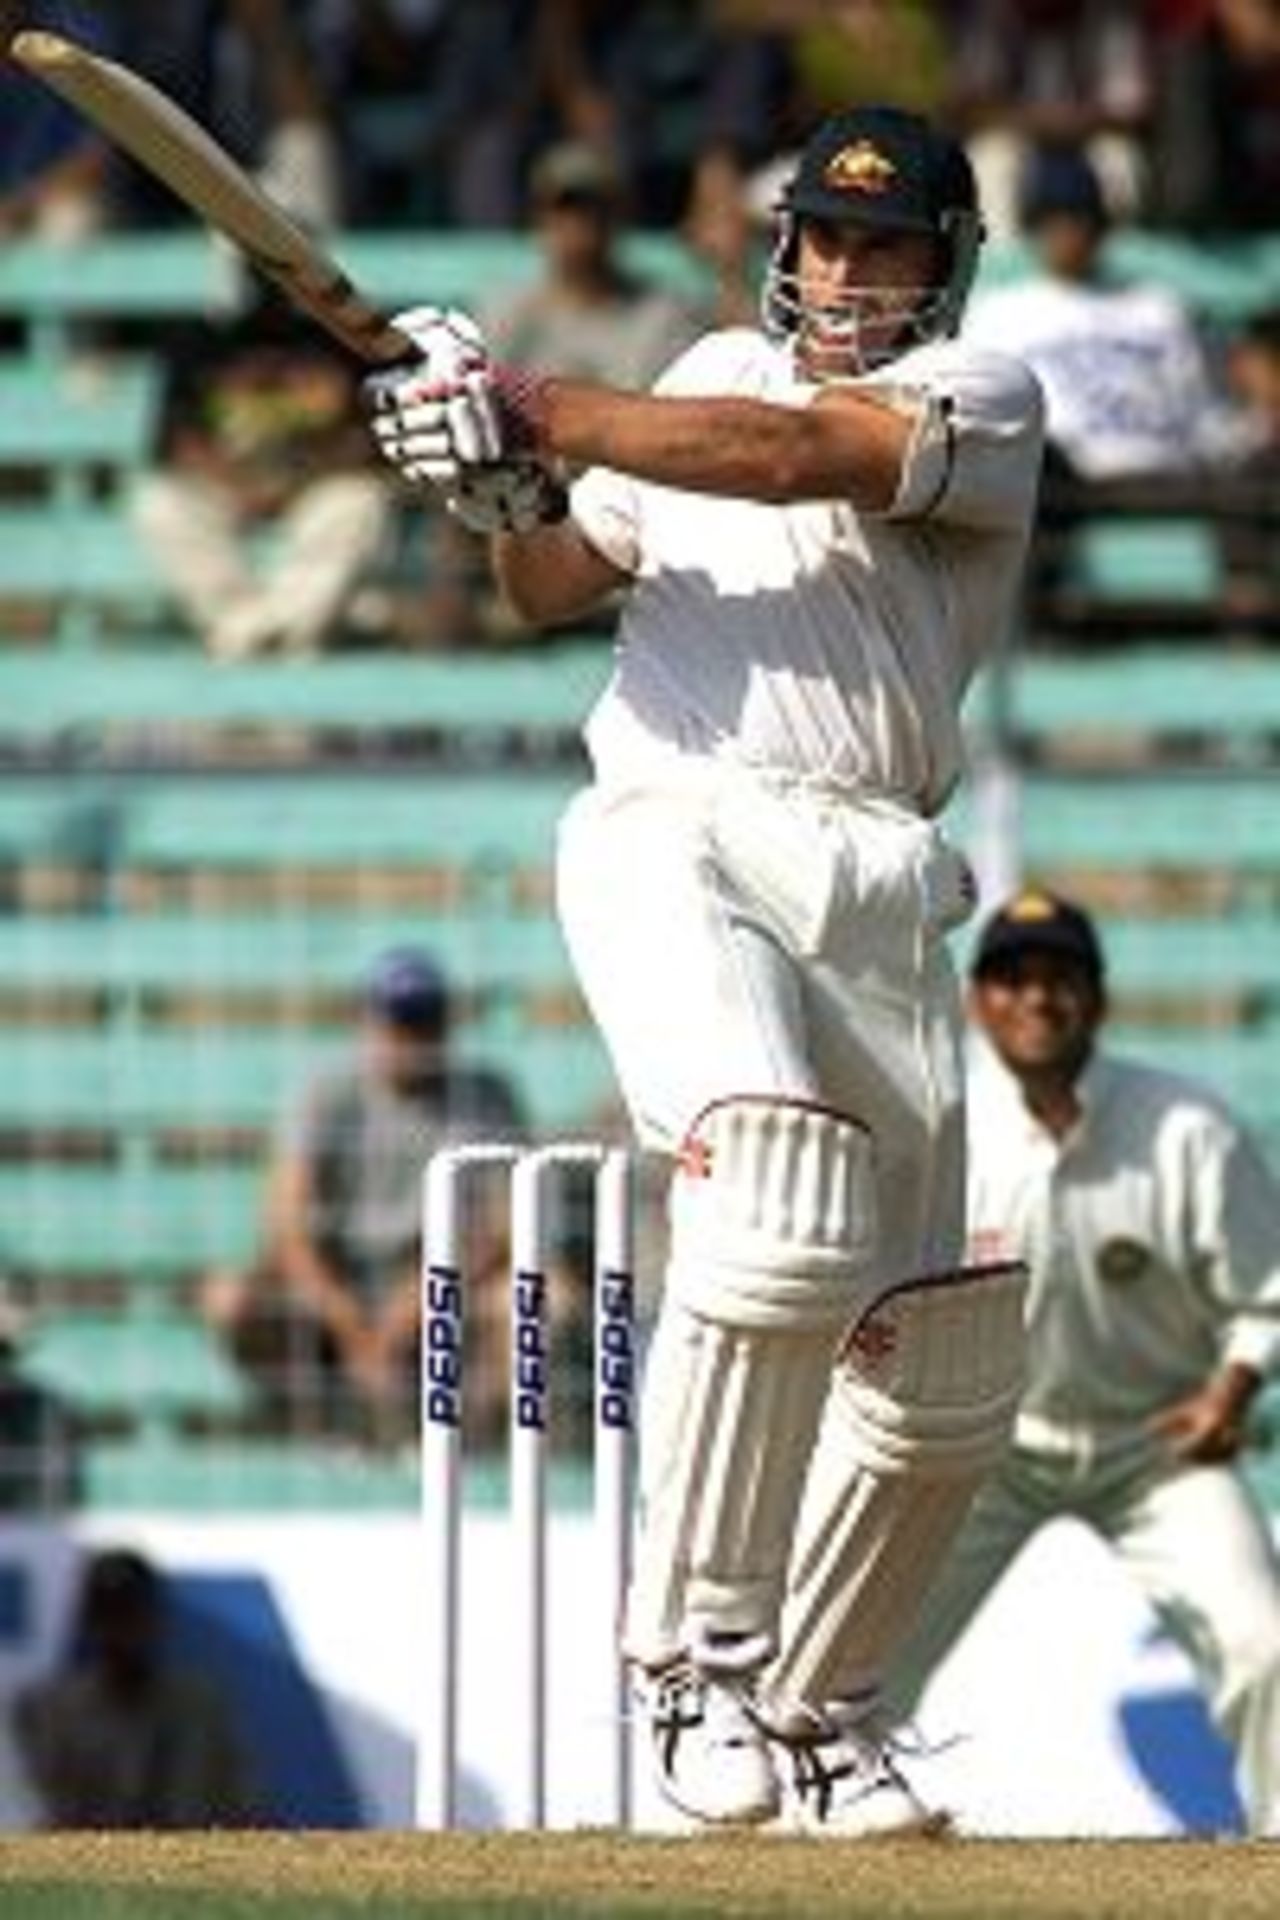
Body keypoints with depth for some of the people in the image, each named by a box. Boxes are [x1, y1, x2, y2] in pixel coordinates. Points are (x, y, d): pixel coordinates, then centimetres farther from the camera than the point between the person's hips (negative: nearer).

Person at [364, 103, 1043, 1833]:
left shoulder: (984, 400, 7)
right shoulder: (716, 376, 20)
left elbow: (802, 457, -12)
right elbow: (555, 585, 24)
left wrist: (542, 414, -17)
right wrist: (506, 490, 1)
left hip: (873, 894, 1)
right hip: (672, 835, -1)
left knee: (946, 1370, 3)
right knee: (784, 1205, -30)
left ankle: (809, 1711, 21)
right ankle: (698, 1645, -26)